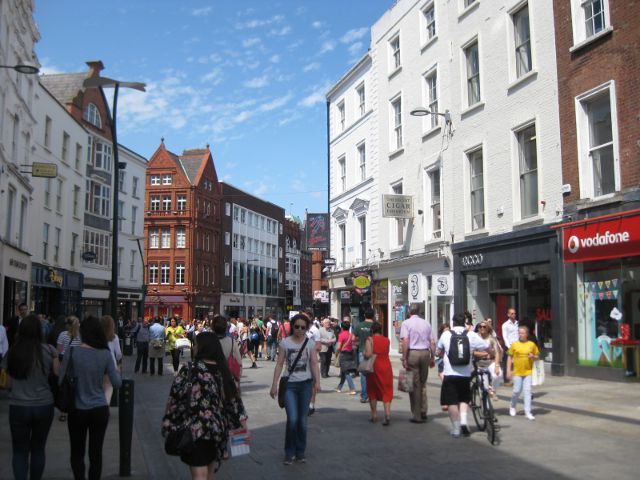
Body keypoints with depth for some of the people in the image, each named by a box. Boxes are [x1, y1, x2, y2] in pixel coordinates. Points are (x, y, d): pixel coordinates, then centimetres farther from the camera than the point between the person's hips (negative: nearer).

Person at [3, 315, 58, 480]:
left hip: (18, 406, 0)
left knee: (20, 450, 9)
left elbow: (7, 381, 5)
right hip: (44, 405, 0)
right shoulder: (49, 350, -7)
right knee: (38, 448, 16)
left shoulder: (12, 352, -3)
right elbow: (58, 374, 1)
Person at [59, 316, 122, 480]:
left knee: (77, 452, 13)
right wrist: (116, 371, 14)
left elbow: (60, 379, -8)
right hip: (100, 409, 1)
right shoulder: (106, 354, -7)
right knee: (96, 452, 12)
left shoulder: (73, 352, -11)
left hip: (77, 410, -1)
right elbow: (117, 383, -5)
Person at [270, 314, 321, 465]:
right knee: (292, 419, -10)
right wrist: (274, 384, -6)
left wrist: (317, 381, -16)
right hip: (290, 384, -2)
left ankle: (300, 451, 24)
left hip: (306, 384, 2)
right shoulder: (285, 343, 0)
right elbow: (279, 364, -1)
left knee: (302, 420, 8)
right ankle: (289, 452, 8)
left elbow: (314, 363, -2)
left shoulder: (310, 343, 3)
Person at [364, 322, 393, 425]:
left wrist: (364, 353, 2)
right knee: (386, 391, 4)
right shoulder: (387, 340, 5)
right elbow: (385, 352, 11)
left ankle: (374, 415, 17)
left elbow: (368, 354, -18)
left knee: (372, 391, 14)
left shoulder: (370, 340, -7)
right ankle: (387, 413, -15)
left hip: (374, 367, -2)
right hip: (386, 367, 2)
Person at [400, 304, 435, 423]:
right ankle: (423, 412, 17)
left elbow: (405, 341, -13)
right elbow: (432, 343, 8)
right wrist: (432, 358, 15)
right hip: (425, 352, 4)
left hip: (412, 353, -4)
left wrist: (404, 358, -11)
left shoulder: (406, 323, -3)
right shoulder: (426, 323, 10)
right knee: (423, 383, 17)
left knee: (414, 385, 2)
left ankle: (417, 416, 5)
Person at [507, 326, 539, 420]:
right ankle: (512, 407, 27)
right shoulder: (514, 345, 0)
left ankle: (528, 412, 1)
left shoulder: (532, 344, 3)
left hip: (528, 371, 1)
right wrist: (509, 370, -1)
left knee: (527, 391, -3)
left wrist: (533, 357, -11)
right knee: (517, 390, 2)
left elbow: (536, 357, 12)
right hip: (517, 372, -1)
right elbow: (510, 358, 4)